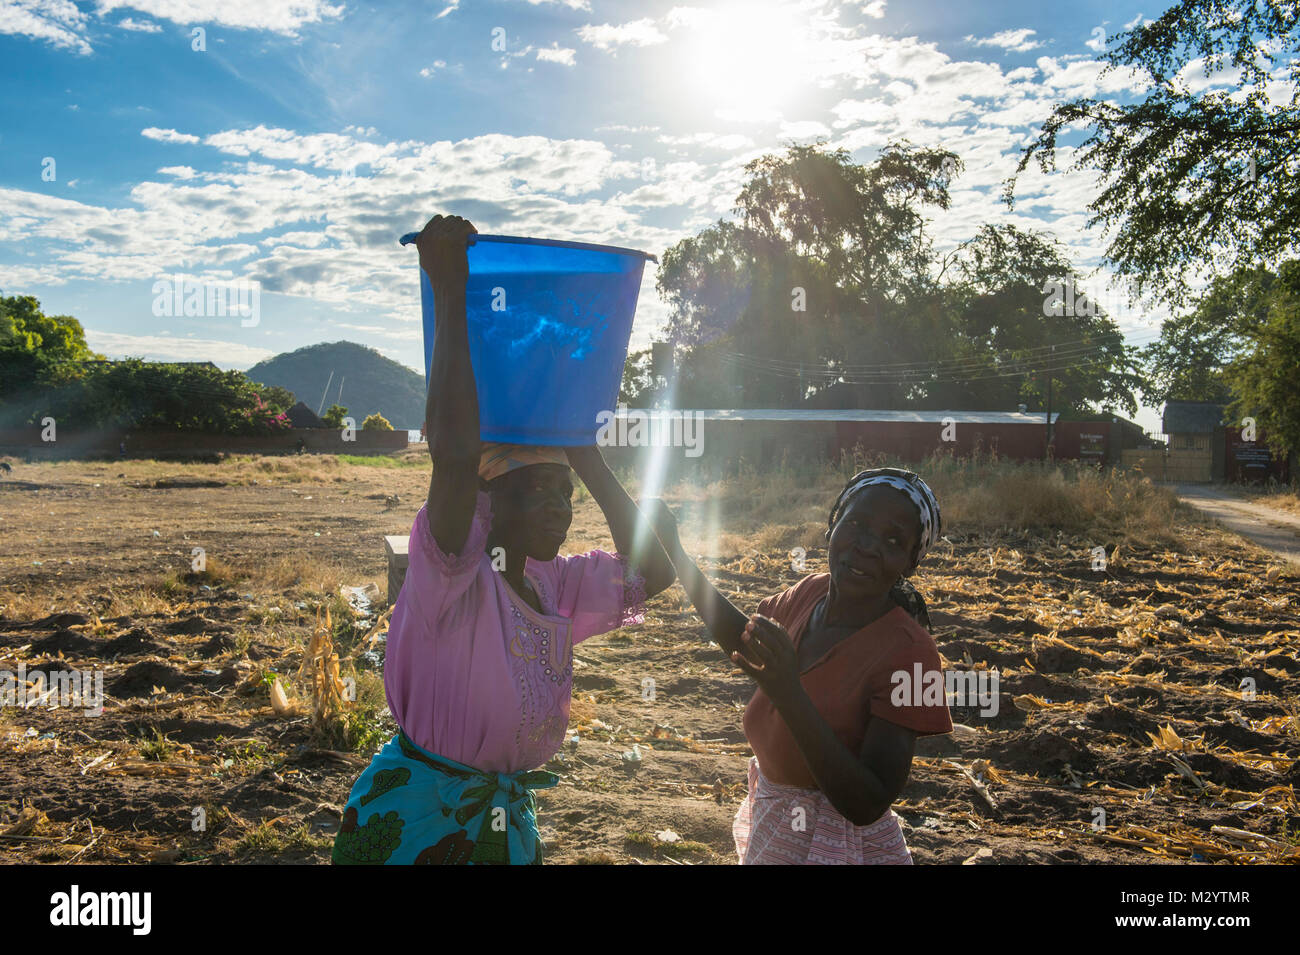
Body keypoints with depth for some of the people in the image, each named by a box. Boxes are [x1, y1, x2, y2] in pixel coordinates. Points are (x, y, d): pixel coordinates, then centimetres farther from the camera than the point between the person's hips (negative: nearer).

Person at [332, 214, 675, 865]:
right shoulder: (453, 574, -17)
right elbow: (454, 450, -33)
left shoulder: (556, 586, 4)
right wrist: (450, 294, -32)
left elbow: (652, 572, 1)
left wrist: (585, 458, -1)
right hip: (412, 821, -6)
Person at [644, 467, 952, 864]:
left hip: (838, 846, -6)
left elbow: (867, 808, -29)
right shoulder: (811, 593, -7)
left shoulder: (907, 652, -26)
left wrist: (790, 694, -39)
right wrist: (673, 548, 10)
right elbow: (742, 638, 15)